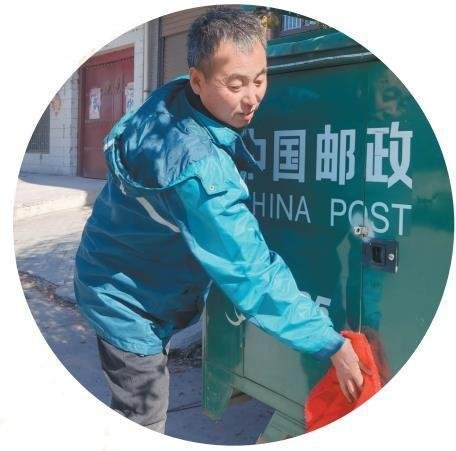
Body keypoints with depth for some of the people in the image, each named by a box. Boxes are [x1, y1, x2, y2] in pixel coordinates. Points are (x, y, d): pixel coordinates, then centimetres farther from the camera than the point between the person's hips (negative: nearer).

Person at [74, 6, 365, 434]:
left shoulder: (173, 97, -11)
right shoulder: (198, 169, -37)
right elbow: (253, 273, -34)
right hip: (127, 301, -9)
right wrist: (332, 344, -29)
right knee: (145, 418, 3)